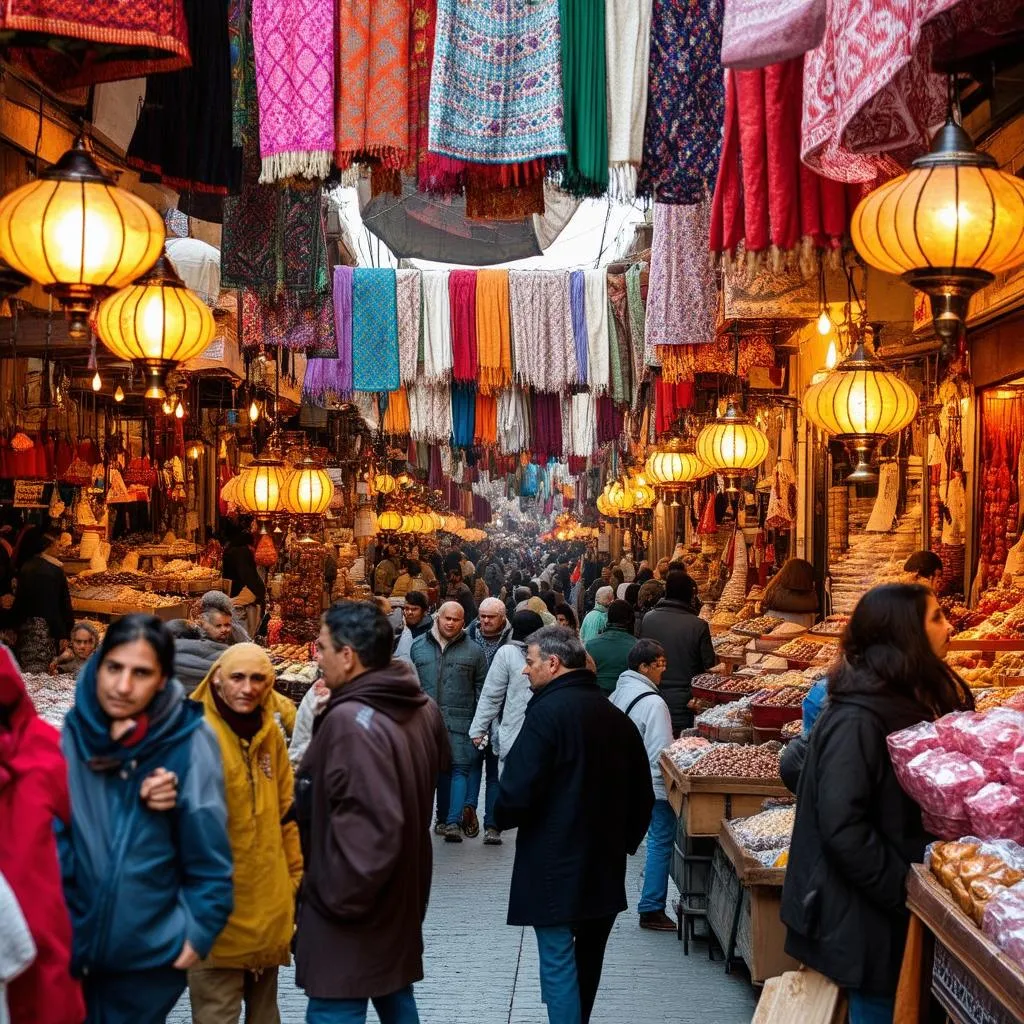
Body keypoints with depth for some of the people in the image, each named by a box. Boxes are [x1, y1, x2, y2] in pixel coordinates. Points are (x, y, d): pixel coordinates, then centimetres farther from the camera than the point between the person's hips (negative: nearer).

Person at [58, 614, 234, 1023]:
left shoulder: (188, 742, -12)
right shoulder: (74, 732, -4)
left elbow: (208, 854, -8)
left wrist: (199, 931, -8)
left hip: (149, 949, -2)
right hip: (72, 941, 3)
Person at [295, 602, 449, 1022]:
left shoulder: (352, 722, -26)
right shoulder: (421, 708, 2)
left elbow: (368, 829, -31)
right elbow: (439, 766, 21)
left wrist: (338, 900, -19)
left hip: (351, 910, -9)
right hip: (398, 898, 9)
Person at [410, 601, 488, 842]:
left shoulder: (473, 651, 5)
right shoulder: (418, 646, 9)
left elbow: (482, 689, 7)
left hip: (459, 723, -2)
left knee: (459, 768, -8)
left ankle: (453, 822, -10)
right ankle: (443, 818, 19)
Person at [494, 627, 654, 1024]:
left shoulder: (548, 711, -15)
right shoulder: (614, 715, 8)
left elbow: (518, 792, -21)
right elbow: (642, 794, 13)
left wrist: (502, 816, -1)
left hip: (555, 862, -7)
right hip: (605, 865, 8)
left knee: (559, 962, -2)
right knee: (589, 956, 20)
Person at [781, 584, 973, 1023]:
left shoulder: (906, 703, 8)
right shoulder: (857, 719, -21)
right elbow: (843, 829, -25)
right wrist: (904, 893, -20)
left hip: (894, 908, 9)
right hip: (867, 920, -9)